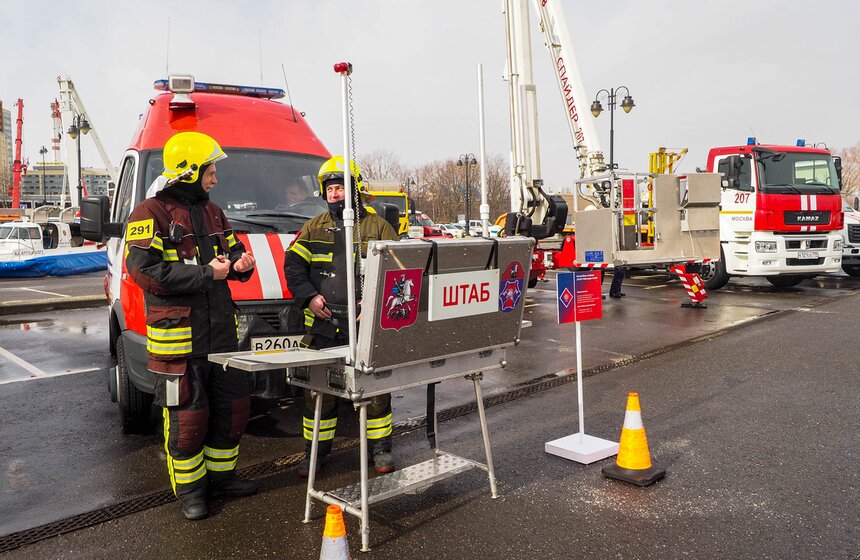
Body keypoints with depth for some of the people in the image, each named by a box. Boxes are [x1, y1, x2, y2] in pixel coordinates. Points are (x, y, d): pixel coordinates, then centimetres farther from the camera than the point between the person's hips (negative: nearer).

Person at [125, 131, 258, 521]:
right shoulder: (151, 213, -9)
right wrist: (206, 273, -20)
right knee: (186, 415, 1)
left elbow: (231, 251, 26)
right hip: (177, 334, -7)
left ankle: (220, 475, 31)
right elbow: (144, 270, -19)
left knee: (233, 404, 13)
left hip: (220, 330, 8)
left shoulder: (212, 212, 15)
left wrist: (240, 264, 1)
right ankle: (189, 489, 21)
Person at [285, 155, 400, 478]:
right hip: (322, 326, 2)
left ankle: (380, 448, 22)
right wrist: (309, 297, -8)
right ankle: (315, 451, 23)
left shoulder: (377, 227, 7)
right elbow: (293, 264, 7)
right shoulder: (314, 228, 13)